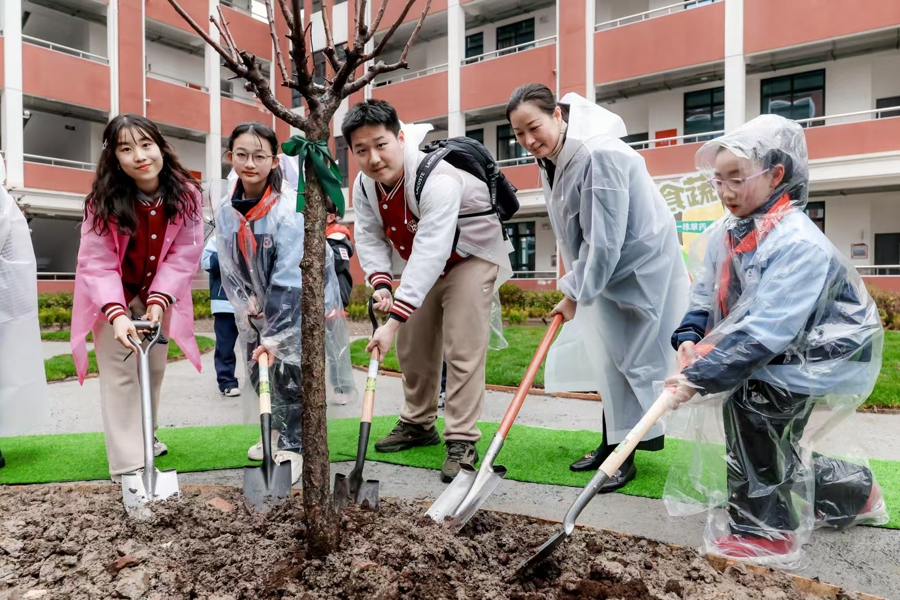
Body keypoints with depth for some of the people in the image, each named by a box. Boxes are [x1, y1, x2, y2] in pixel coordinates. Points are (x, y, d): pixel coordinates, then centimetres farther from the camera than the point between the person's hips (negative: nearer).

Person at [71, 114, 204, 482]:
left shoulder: (185, 195, -19)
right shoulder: (103, 202, -24)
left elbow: (184, 255, -19)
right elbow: (96, 264, -26)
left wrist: (158, 301, -28)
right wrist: (116, 314, -38)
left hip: (158, 293, 3)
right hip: (112, 297, -3)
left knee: (154, 368, 15)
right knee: (120, 375, -8)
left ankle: (143, 438, 37)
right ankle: (128, 465, -4)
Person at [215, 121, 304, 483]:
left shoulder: (290, 208, -25)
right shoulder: (226, 210, -7)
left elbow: (289, 276, -27)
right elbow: (228, 266, 3)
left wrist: (273, 333, -28)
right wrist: (246, 305, -6)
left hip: (293, 303, -5)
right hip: (255, 305, 6)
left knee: (288, 372, -5)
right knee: (257, 371, 12)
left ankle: (293, 446, 14)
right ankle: (277, 431, 34)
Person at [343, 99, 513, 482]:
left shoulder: (437, 179, -37)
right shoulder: (365, 185, -12)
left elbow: (430, 253, -45)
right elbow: (369, 236, -5)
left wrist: (394, 321, -49)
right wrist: (380, 282, -26)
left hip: (471, 256, -7)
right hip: (425, 264, 7)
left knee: (462, 351, -13)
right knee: (413, 346, 10)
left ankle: (462, 441, -3)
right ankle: (419, 424, 28)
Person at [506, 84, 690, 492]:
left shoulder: (598, 156, -28)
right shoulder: (551, 157, 0)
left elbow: (605, 241, -27)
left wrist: (574, 294, -18)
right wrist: (574, 286, 6)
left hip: (639, 266, -9)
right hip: (604, 267, 9)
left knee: (621, 357, -3)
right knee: (605, 354, 14)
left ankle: (624, 455, 12)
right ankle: (612, 444, 29)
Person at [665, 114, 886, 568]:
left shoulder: (799, 244, -29)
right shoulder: (725, 233, -4)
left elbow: (766, 332, -36)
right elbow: (704, 296, 1)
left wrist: (701, 377, -39)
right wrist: (689, 340, -19)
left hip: (832, 352, -8)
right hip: (785, 351, 9)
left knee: (751, 396, -27)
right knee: (766, 439, 10)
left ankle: (765, 529, -11)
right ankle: (852, 488, 37)